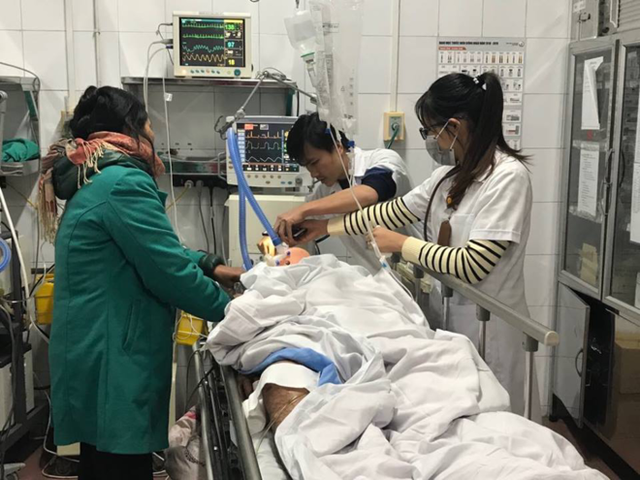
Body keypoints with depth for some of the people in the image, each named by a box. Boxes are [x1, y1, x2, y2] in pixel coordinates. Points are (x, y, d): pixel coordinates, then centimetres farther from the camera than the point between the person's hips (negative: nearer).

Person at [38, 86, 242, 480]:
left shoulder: (94, 183, 15)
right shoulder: (124, 184, -18)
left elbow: (160, 253, 21)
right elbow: (169, 272, -18)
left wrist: (219, 270, 14)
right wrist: (230, 309, -4)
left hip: (96, 353, 11)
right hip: (113, 362, -10)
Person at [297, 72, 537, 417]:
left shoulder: (507, 176, -18)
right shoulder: (451, 174, 6)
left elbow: (471, 265, -23)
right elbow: (397, 210, 13)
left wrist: (402, 245, -13)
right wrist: (326, 228, 14)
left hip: (485, 327, -7)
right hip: (447, 316, 7)